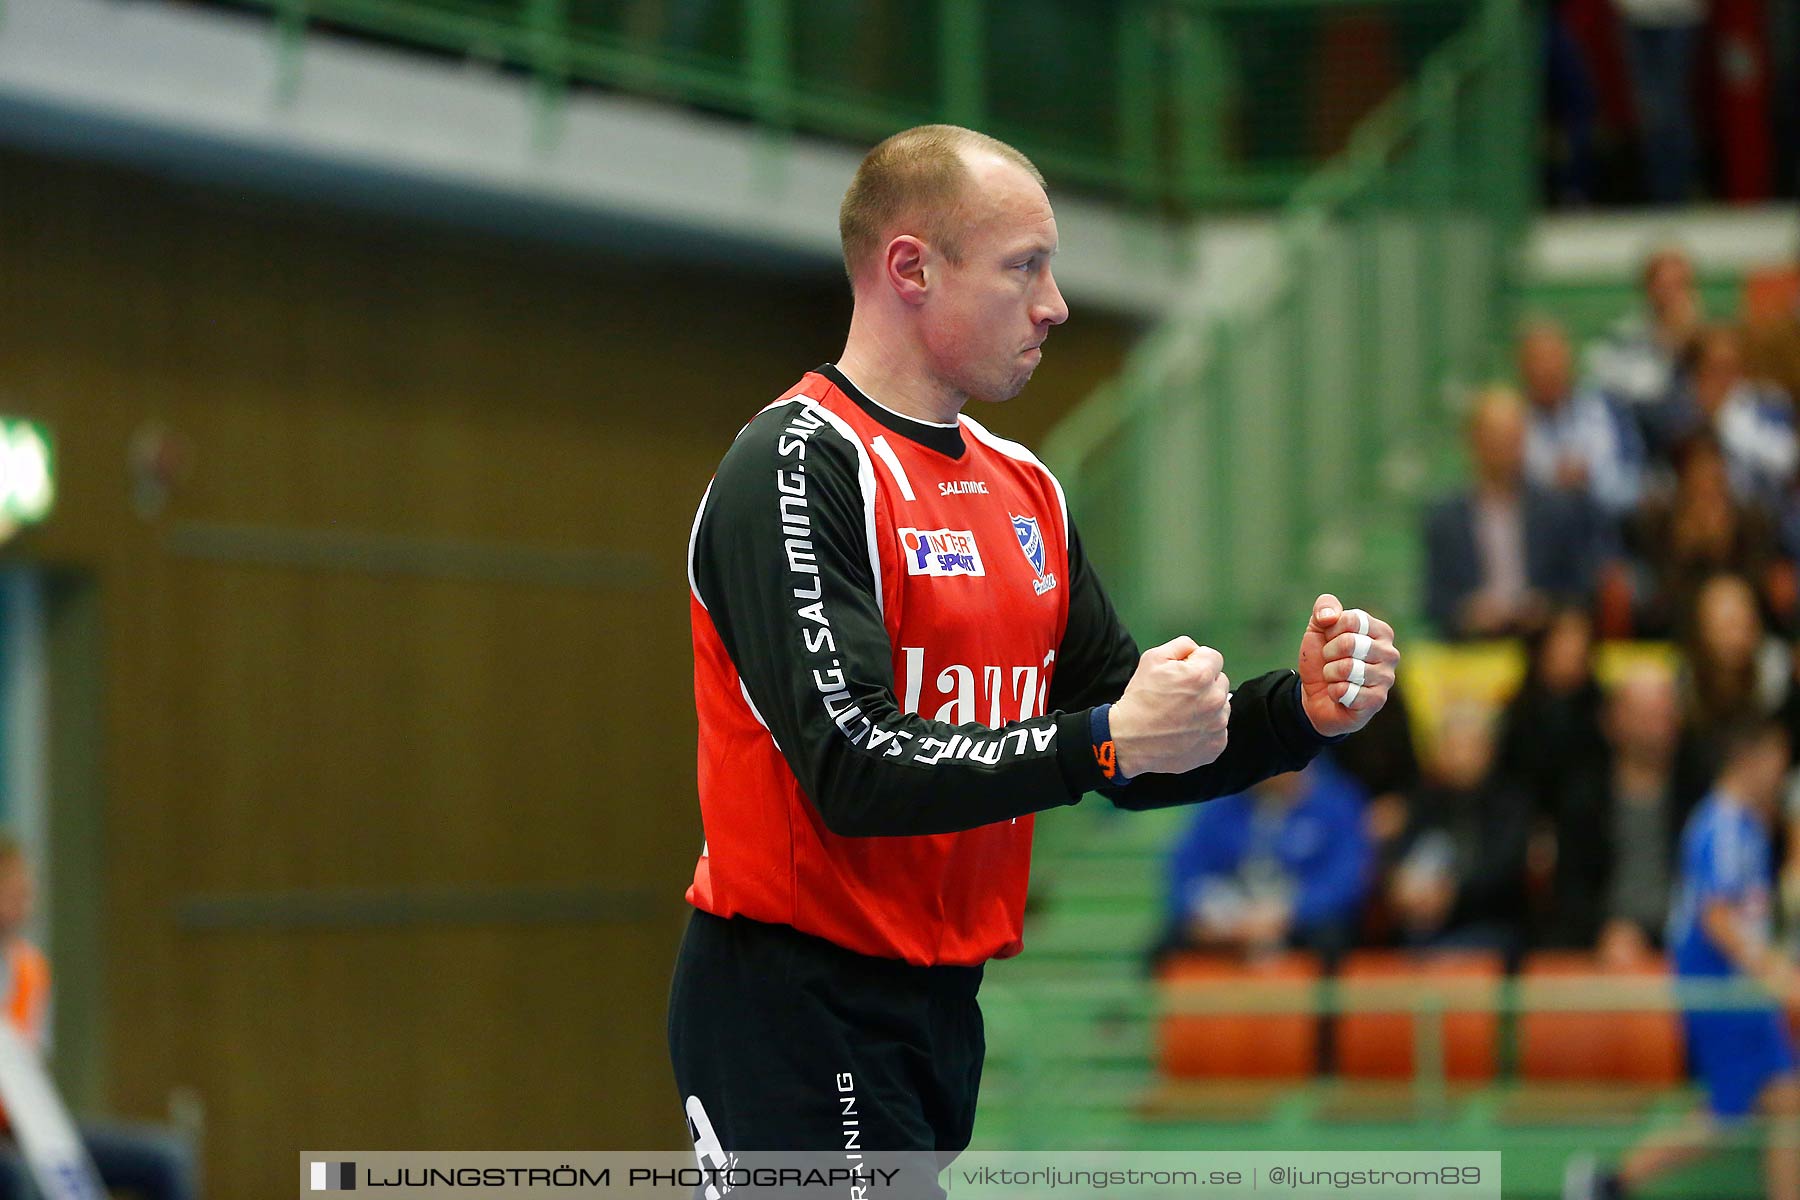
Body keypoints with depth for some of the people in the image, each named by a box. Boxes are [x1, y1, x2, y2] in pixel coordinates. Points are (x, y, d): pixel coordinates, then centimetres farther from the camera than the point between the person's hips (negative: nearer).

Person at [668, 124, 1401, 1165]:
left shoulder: (1027, 489, 14)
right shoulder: (801, 466, -13)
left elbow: (1138, 755, 15)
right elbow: (855, 768, -22)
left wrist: (1299, 711, -1)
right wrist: (1103, 742, -23)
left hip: (942, 1002, 8)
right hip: (795, 1002, -8)